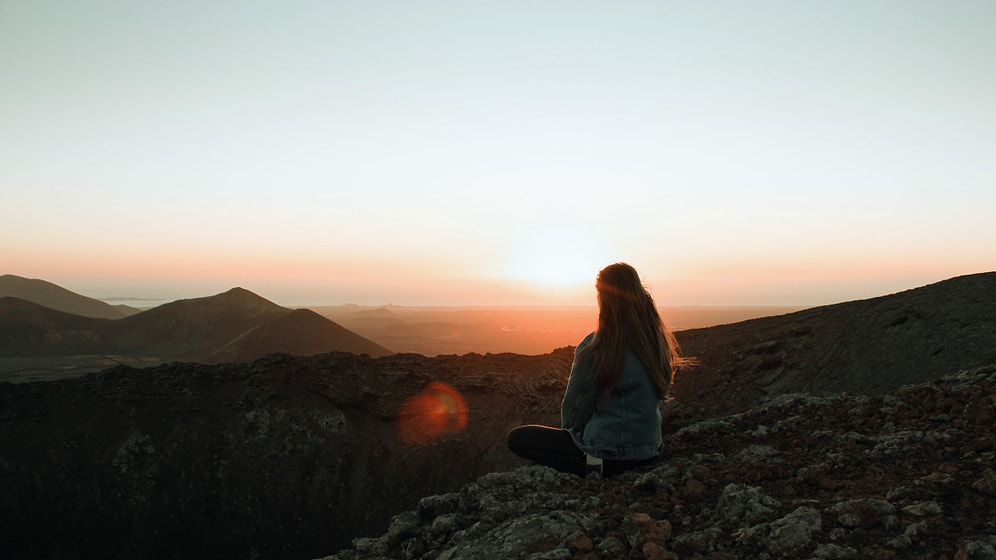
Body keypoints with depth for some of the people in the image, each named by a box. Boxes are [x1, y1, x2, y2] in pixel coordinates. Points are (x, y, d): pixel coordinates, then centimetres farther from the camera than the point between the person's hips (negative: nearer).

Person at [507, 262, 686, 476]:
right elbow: (655, 399, 9)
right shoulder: (658, 340, -2)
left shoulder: (595, 348, -21)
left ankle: (590, 465, -3)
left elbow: (575, 405, -11)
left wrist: (571, 431, 11)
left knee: (517, 438, 6)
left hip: (609, 454, -8)